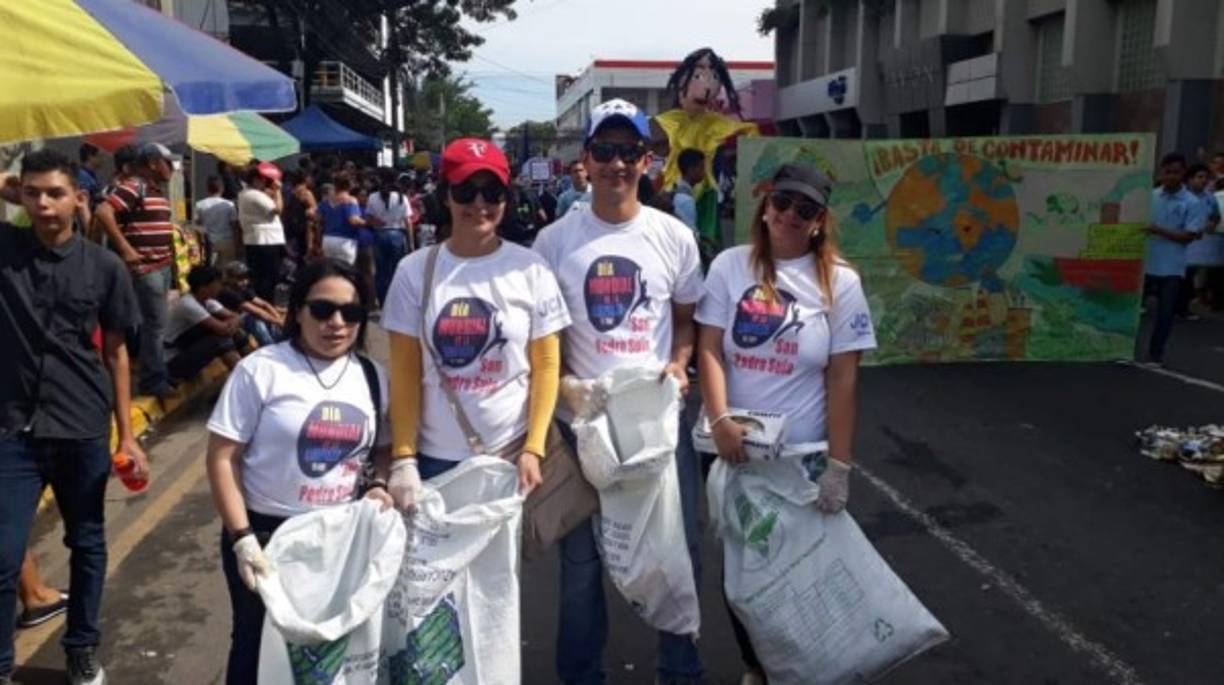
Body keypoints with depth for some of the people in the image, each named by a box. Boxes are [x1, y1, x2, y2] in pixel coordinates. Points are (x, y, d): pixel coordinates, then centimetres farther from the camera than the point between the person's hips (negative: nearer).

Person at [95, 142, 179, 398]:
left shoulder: (159, 190, 16)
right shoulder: (133, 187, -12)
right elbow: (103, 212, -24)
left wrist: (172, 259, 16)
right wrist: (124, 249, -22)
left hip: (163, 266, 9)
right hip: (146, 267, -9)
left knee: (157, 323, 15)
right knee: (155, 324, -6)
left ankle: (158, 373, 24)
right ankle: (152, 380, 2)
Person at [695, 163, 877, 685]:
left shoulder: (839, 282, -5)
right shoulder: (730, 266, -2)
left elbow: (843, 378, -6)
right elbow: (709, 349, -5)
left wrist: (839, 464, -9)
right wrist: (720, 420, -19)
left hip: (803, 455, -1)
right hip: (734, 449, 2)